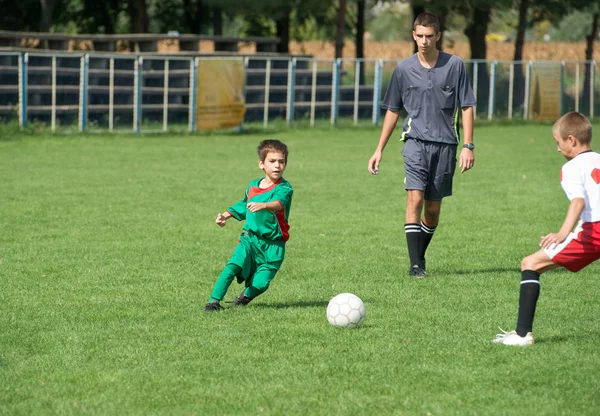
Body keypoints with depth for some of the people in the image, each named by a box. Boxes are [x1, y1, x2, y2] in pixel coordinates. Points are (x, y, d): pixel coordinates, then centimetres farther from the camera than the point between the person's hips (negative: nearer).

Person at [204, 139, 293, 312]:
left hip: (273, 244, -3)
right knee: (233, 265, -20)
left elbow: (279, 203, -34)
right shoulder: (253, 186, 9)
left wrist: (263, 205, -54)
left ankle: (246, 295, 27)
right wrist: (227, 214, 21)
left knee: (260, 283, -7)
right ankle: (214, 300, -15)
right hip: (250, 237, 3)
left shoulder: (284, 188, -10)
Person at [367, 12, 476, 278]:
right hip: (416, 140, 0)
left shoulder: (455, 65, 1)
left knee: (433, 209, 6)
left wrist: (468, 146, -4)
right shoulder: (404, 69, 4)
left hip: (445, 144, 1)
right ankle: (415, 265, -18)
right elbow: (393, 110, 13)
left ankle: (420, 255, 28)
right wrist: (379, 150, 12)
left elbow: (466, 107, 4)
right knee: (415, 198, -18)